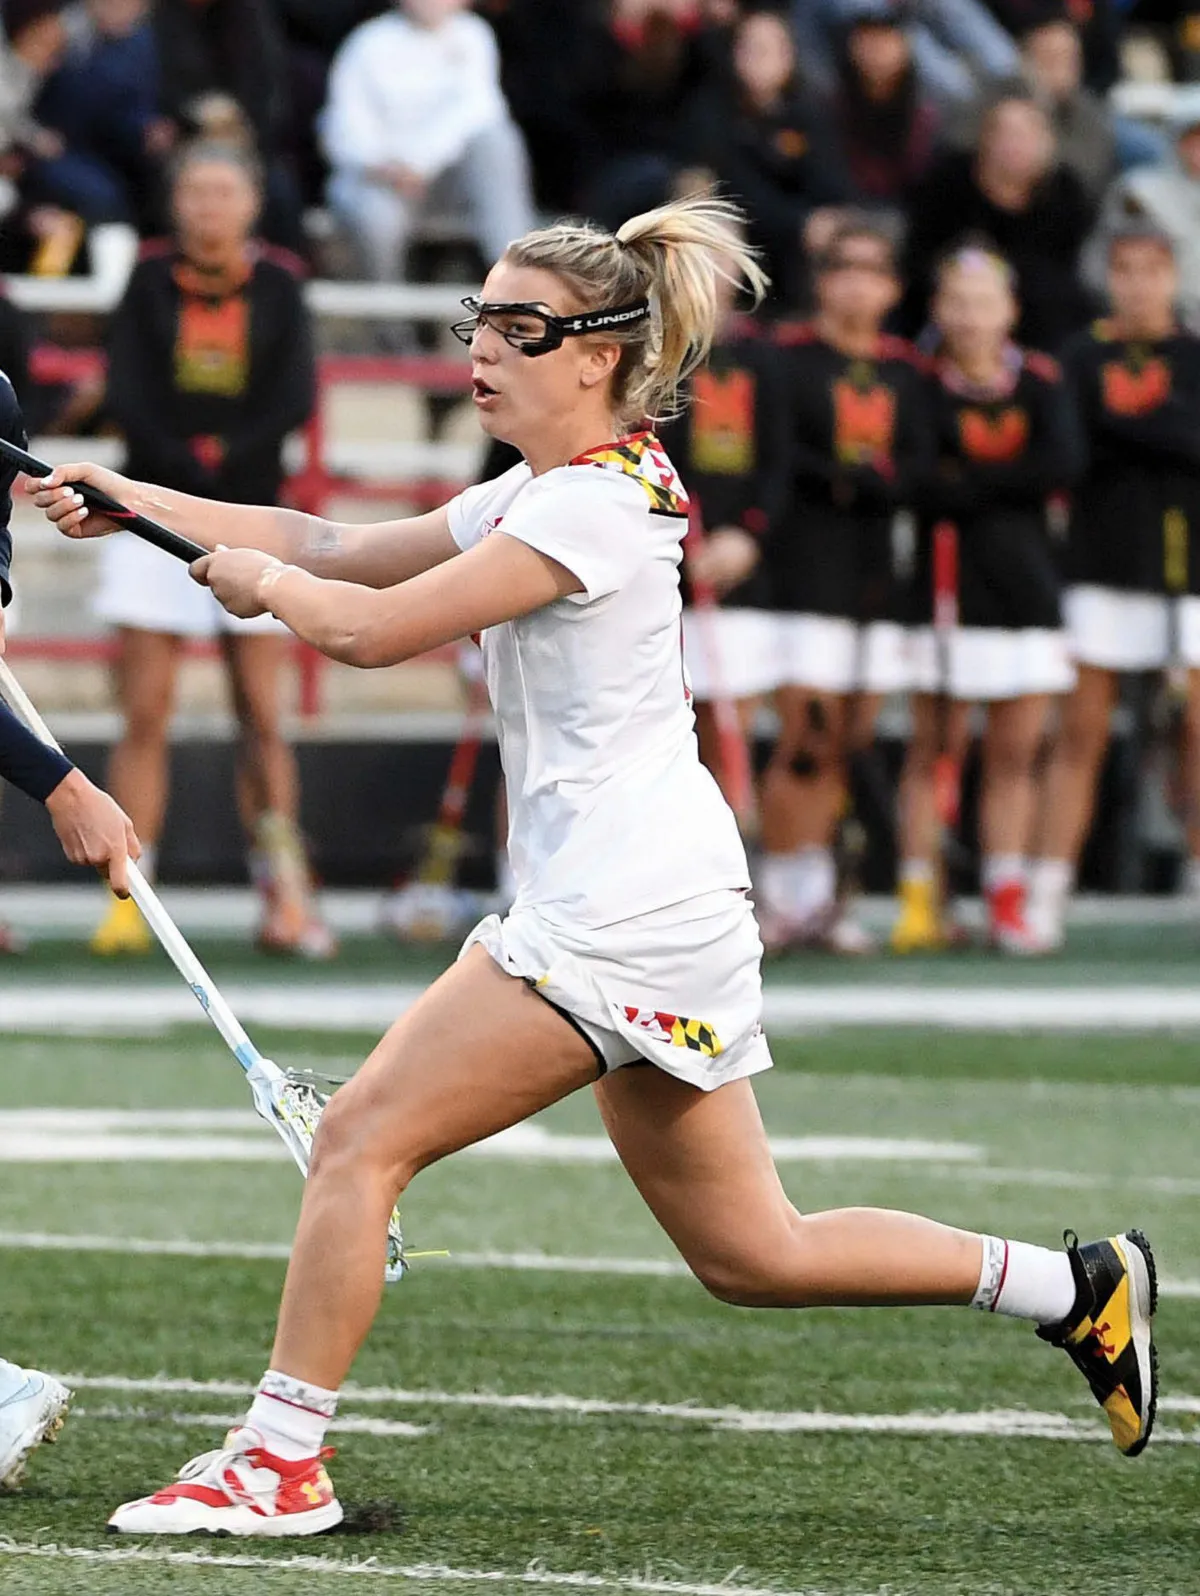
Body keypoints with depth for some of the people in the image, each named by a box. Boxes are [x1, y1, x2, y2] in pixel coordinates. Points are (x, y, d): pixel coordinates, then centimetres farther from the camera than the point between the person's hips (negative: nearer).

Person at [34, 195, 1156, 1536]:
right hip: (657, 918, 10)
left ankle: (278, 1461, -4)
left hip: (620, 916, -10)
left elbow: (372, 629, -18)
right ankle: (1080, 1288, 17)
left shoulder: (594, 507, -14)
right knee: (750, 1256, 12)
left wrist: (262, 580, 1)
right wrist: (136, 504, 14)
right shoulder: (539, 493, 16)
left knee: (360, 1138, -8)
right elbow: (340, 553, 21)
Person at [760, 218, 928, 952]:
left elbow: (916, 470, 3)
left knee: (849, 741, 6)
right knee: (807, 738, -10)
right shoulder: (788, 357, -2)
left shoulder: (904, 371, 13)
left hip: (877, 574, 6)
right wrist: (864, 476, -11)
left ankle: (816, 896, 11)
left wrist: (844, 475, -13)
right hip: (805, 568, -5)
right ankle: (780, 897, -5)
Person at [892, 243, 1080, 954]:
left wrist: (968, 481, -13)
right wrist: (1012, 482, -15)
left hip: (1025, 582, 3)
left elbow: (1065, 462, -11)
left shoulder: (1041, 382, 5)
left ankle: (1007, 902, 9)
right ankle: (919, 901, 1)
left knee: (1016, 754, 4)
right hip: (944, 584, -3)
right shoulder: (922, 385, -3)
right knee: (935, 747, -3)